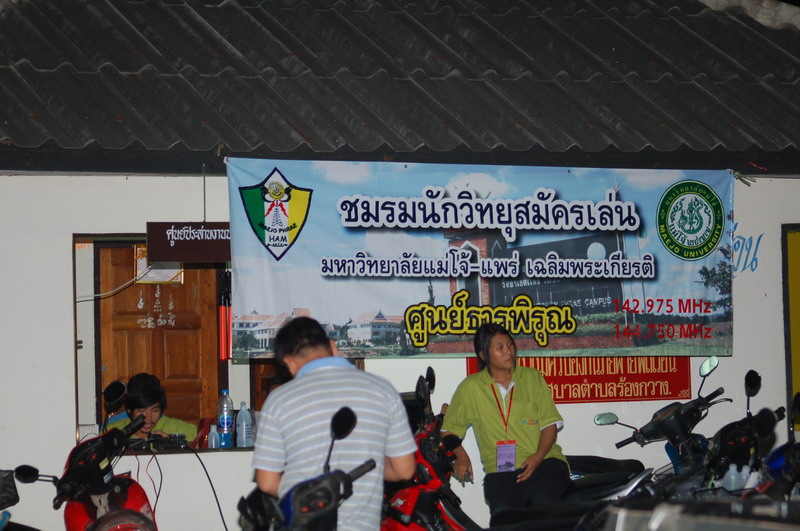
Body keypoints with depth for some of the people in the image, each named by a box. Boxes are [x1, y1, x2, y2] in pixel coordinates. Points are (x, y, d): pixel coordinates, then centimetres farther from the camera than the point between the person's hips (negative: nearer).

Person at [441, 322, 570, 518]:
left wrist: (538, 456, -8)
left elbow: (550, 423, 9)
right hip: (500, 471, -1)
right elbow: (449, 428, 16)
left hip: (544, 461, 1)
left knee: (545, 504, -29)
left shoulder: (532, 377, 14)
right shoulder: (470, 388, 11)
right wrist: (460, 455, -4)